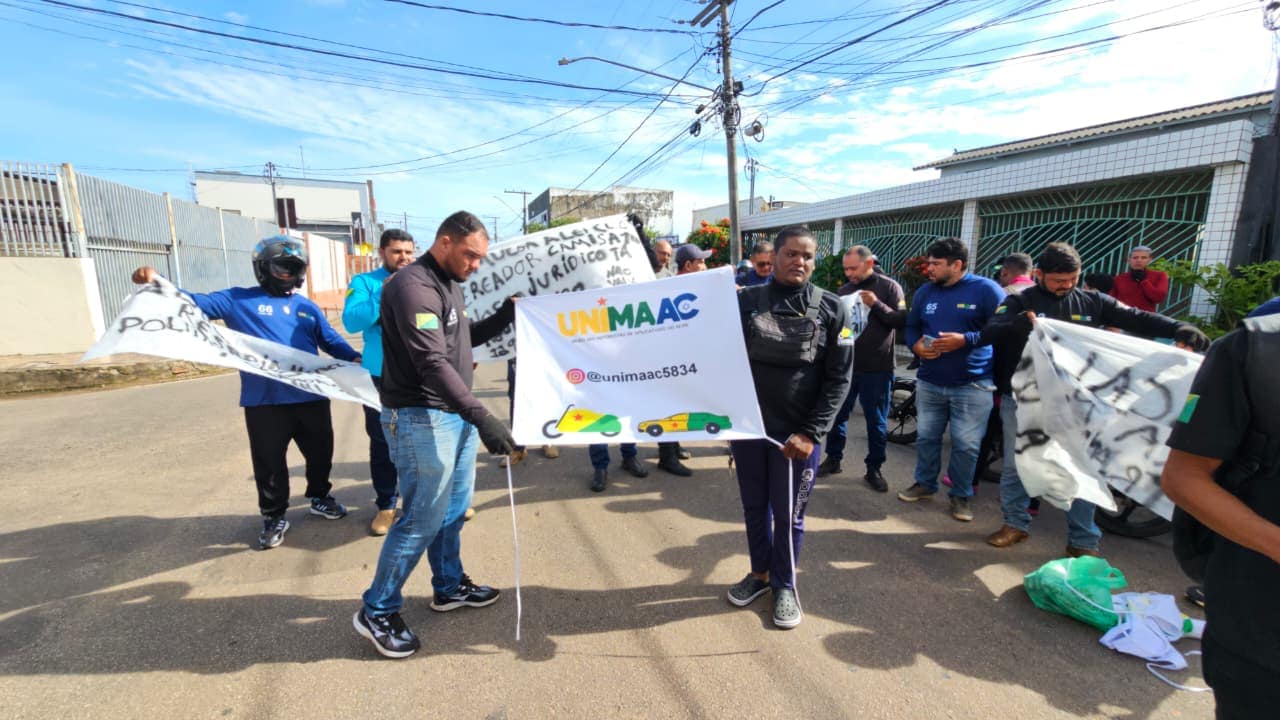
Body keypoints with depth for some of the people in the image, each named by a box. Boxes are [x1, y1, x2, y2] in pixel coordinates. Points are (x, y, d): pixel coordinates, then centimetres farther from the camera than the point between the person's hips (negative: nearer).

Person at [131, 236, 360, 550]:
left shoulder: (307, 307, 12)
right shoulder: (238, 301, 6)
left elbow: (332, 341, 10)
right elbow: (198, 302, -2)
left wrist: (354, 358, -7)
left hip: (311, 397, 3)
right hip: (265, 402, -2)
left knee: (320, 453, 15)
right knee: (269, 463, 8)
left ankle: (320, 497, 39)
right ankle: (274, 517, 26)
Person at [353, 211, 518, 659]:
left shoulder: (449, 284, 13)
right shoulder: (413, 286, -18)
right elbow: (433, 363, -28)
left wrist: (505, 317, 7)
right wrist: (481, 415, -34)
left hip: (455, 415, 9)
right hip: (421, 419, -9)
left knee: (454, 509, 17)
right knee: (423, 518, -1)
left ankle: (449, 588, 35)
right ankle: (376, 611, 18)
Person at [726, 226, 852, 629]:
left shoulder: (831, 308, -1)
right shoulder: (747, 301, 1)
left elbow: (838, 378, -4)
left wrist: (811, 432, -12)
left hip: (798, 432, -1)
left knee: (788, 515, 10)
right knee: (754, 508, 16)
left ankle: (784, 585, 32)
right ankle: (759, 573, 38)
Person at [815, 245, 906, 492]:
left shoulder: (889, 287, -3)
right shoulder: (844, 290, 8)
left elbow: (902, 321, -10)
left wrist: (876, 304, -21)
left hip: (877, 368, -3)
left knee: (876, 421, 7)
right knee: (837, 414, 10)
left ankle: (874, 469, 21)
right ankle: (833, 459, 26)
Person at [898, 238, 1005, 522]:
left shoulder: (986, 289, -6)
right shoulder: (924, 292, 9)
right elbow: (911, 327, 16)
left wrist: (965, 340, -21)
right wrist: (916, 345, -6)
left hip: (972, 384, -4)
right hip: (929, 381, 4)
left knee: (966, 445, 2)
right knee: (926, 437, 12)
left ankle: (961, 495, 21)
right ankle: (925, 483, 31)